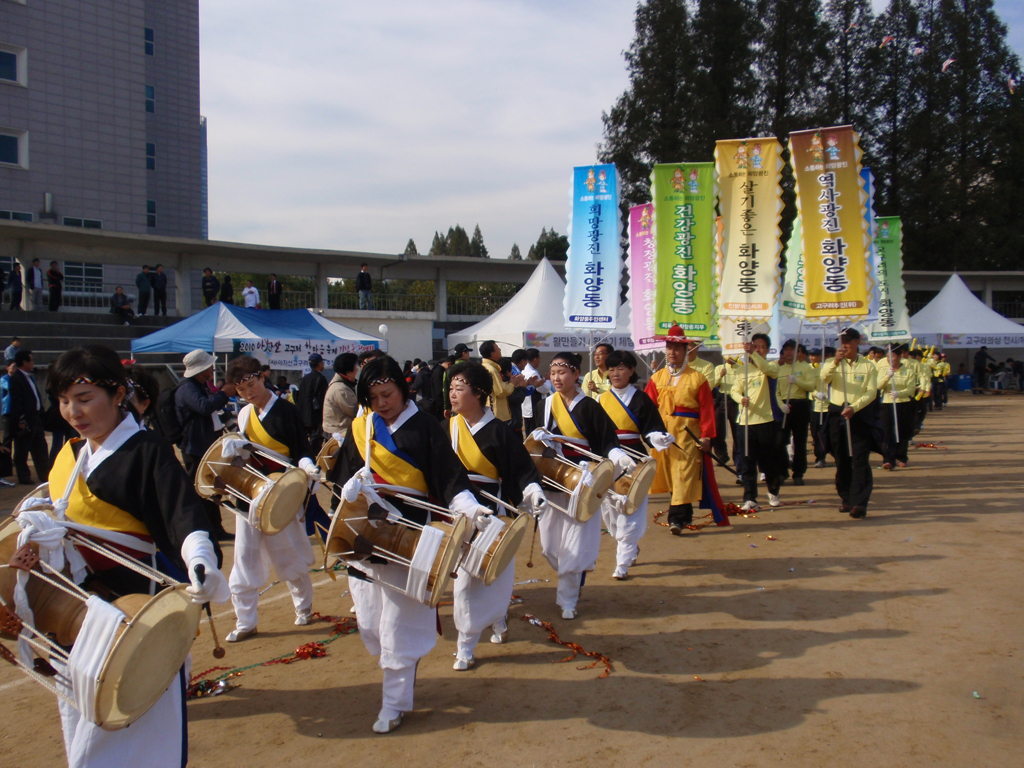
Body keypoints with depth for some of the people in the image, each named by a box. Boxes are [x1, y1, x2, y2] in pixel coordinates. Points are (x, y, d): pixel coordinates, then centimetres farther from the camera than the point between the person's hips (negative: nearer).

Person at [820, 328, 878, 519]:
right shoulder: (834, 363, 8)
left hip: (860, 415, -2)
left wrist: (854, 407, -20)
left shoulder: (868, 366, 4)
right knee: (841, 460, 8)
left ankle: (859, 503, -13)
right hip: (837, 414, 2)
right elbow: (824, 378, -13)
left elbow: (871, 392, -5)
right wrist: (835, 362, -30)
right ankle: (846, 499, 20)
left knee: (860, 460, -10)